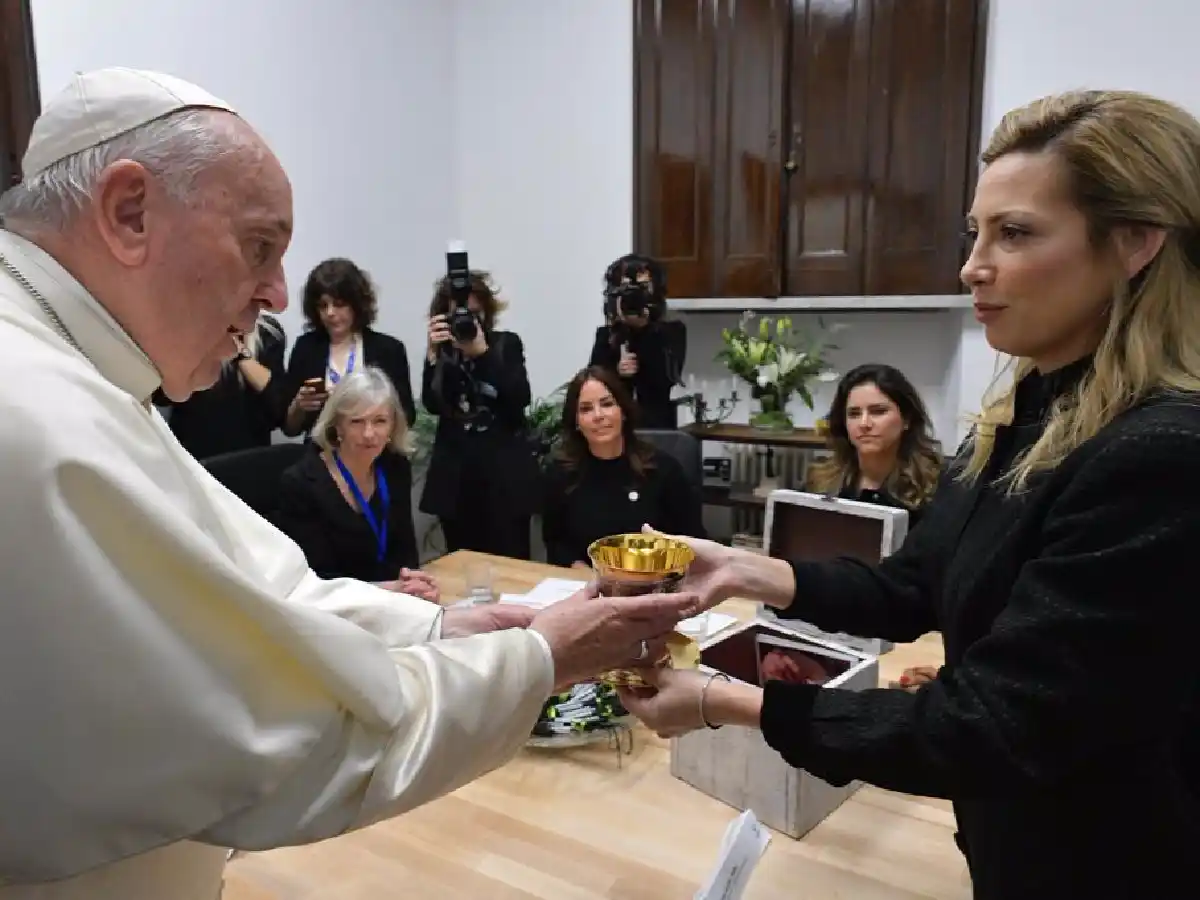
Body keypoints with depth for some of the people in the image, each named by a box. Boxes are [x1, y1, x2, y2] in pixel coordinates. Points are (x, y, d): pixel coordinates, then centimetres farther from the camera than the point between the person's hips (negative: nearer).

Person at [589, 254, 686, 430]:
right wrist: (616, 372, -17)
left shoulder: (673, 331, 1)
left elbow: (667, 378, -15)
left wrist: (643, 328, -18)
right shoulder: (606, 335, 7)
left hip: (658, 426, -1)